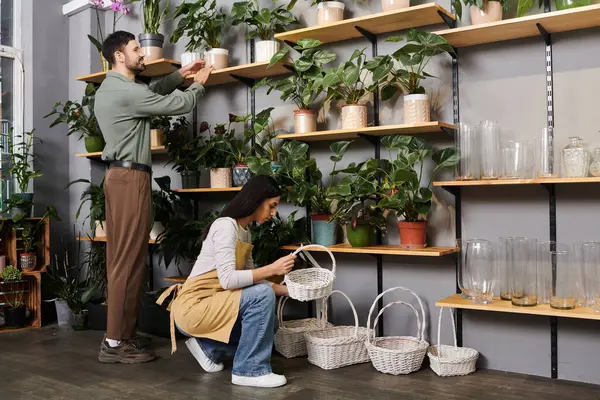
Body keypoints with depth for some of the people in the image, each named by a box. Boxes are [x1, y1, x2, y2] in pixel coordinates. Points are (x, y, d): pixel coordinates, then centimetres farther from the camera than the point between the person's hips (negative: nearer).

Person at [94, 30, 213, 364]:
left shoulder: (110, 89, 17)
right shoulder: (127, 92, -14)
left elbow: (152, 93, 32)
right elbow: (180, 105, -8)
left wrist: (179, 75, 26)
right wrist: (198, 84, 11)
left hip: (120, 175, 11)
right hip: (131, 178, -11)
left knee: (122, 257, 11)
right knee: (129, 260, -9)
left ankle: (122, 333, 17)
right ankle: (115, 342, -4)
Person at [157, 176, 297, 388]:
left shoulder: (244, 231, 11)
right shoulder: (226, 226, -18)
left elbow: (250, 280, 12)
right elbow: (228, 279, -27)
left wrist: (287, 290, 5)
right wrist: (272, 268, -25)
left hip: (212, 305, 10)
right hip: (193, 307, -10)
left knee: (264, 326, 12)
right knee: (263, 296, -23)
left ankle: (208, 346, 14)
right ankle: (249, 370, -12)